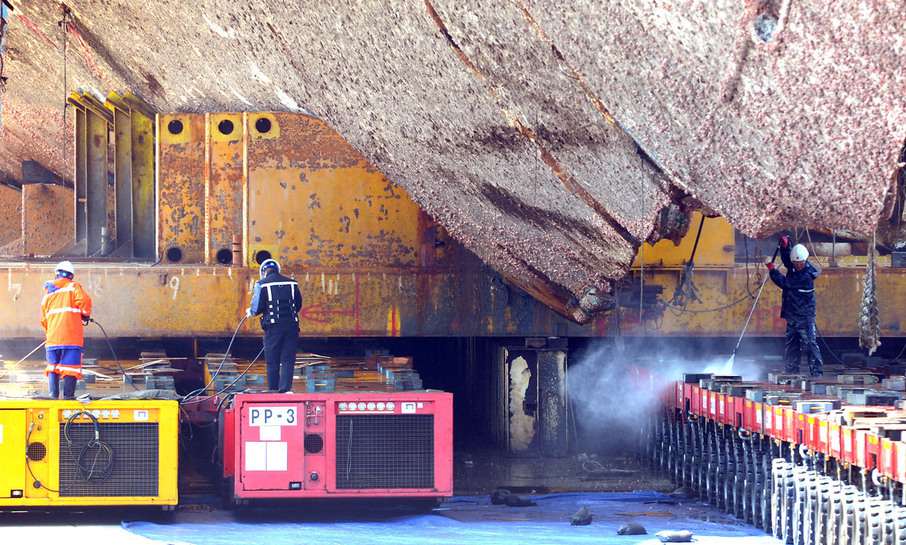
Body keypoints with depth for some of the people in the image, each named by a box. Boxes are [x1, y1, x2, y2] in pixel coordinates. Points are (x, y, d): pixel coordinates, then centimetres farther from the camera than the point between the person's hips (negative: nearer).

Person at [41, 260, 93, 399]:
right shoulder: (74, 287, 2)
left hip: (52, 337, 5)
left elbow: (44, 318, 18)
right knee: (70, 368, -3)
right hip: (71, 336, -5)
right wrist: (86, 316, 5)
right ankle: (68, 396, -6)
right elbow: (84, 301, -13)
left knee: (52, 368, 12)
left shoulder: (48, 292, 17)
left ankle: (53, 395, 6)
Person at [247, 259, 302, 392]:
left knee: (272, 361, 6)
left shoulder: (262, 284, 0)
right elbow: (298, 305, 15)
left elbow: (257, 308, -6)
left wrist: (250, 312, 16)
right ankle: (285, 388, -10)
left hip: (273, 326, -2)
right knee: (288, 360, 2)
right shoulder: (292, 283, 9)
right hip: (291, 325, 2)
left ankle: (273, 391, 9)